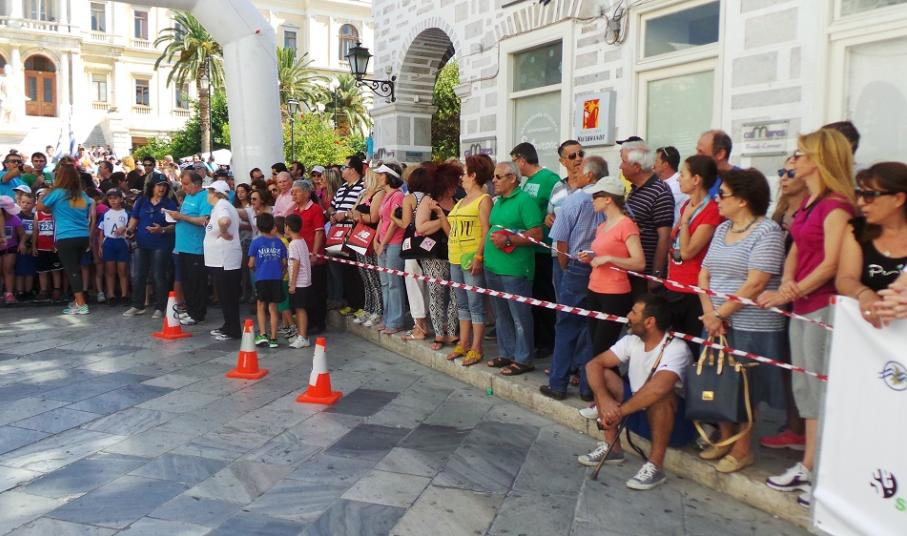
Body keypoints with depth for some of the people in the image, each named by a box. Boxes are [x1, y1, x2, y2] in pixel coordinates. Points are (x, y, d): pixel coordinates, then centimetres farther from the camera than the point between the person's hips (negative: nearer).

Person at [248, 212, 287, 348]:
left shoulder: (256, 242, -3)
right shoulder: (278, 242, 3)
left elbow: (251, 264, -4)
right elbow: (284, 262, 4)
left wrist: (253, 268, 18)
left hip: (261, 279, -2)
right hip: (276, 279, 2)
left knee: (261, 307, 14)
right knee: (273, 308, 9)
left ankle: (262, 335, 5)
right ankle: (273, 338, 9)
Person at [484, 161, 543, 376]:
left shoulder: (524, 200, -10)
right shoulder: (498, 201, 16)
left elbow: (536, 234, -16)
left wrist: (508, 240, -19)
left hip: (514, 270, -9)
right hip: (493, 267, 9)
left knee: (519, 316, -1)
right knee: (501, 315, 16)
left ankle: (523, 360, 9)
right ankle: (506, 354, 28)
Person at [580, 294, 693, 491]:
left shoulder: (676, 349, -25)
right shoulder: (631, 341, -5)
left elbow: (659, 388, -43)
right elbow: (593, 365, -11)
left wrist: (620, 411, -35)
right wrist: (604, 400, -29)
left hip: (675, 419, -6)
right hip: (638, 412, 6)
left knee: (659, 394, -37)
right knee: (604, 375, -10)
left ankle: (655, 466, -23)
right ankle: (612, 447, -3)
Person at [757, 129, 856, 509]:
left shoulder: (836, 205, -13)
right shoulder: (807, 203, 14)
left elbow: (830, 264, -18)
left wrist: (791, 293, -17)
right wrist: (786, 283, -3)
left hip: (823, 305, -9)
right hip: (801, 304, 9)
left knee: (822, 388, -3)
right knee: (805, 387, 14)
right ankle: (807, 467, 25)